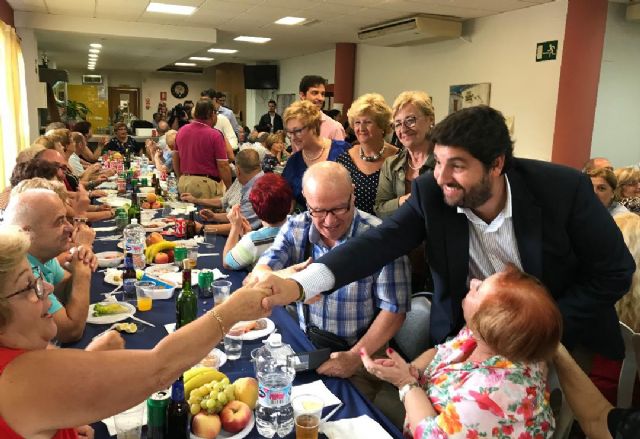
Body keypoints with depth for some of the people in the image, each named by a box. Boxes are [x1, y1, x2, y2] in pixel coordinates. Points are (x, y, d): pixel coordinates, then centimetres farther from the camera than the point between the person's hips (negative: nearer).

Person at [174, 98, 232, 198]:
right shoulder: (215, 135, -12)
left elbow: (175, 159, 16)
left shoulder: (181, 131, 7)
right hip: (207, 184, -6)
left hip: (184, 182, 6)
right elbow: (223, 166, -13)